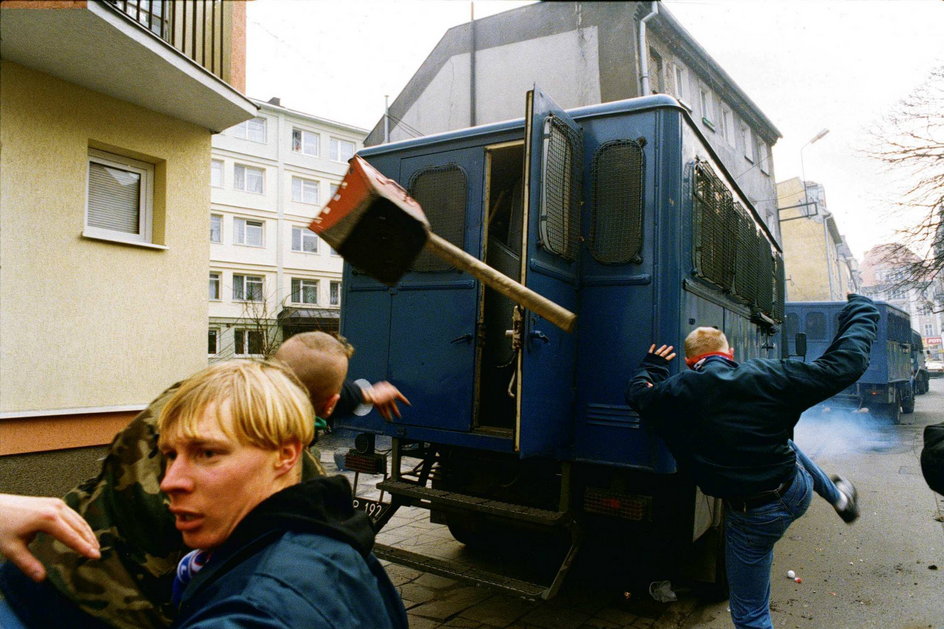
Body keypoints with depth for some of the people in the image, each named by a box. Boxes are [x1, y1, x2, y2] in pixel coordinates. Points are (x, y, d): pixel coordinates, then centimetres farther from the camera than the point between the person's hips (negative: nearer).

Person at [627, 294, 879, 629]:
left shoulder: (674, 392, -12)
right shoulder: (767, 375, -13)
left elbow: (637, 393, 10)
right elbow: (842, 366, -7)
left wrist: (652, 366, 31)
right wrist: (861, 313, 9)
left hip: (751, 518, -3)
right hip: (797, 493, 3)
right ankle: (840, 496, 61)